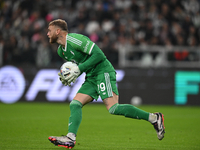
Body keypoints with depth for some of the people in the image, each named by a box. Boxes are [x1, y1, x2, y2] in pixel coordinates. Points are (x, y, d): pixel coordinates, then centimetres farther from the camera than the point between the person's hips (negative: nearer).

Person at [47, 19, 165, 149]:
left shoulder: (74, 39, -14)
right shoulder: (61, 51, 15)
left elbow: (98, 55, -18)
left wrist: (79, 69, -19)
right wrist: (68, 76, 8)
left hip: (104, 72, -9)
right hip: (91, 78, 9)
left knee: (113, 108, -20)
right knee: (75, 104, -5)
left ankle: (154, 118, -14)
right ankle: (70, 138, -13)